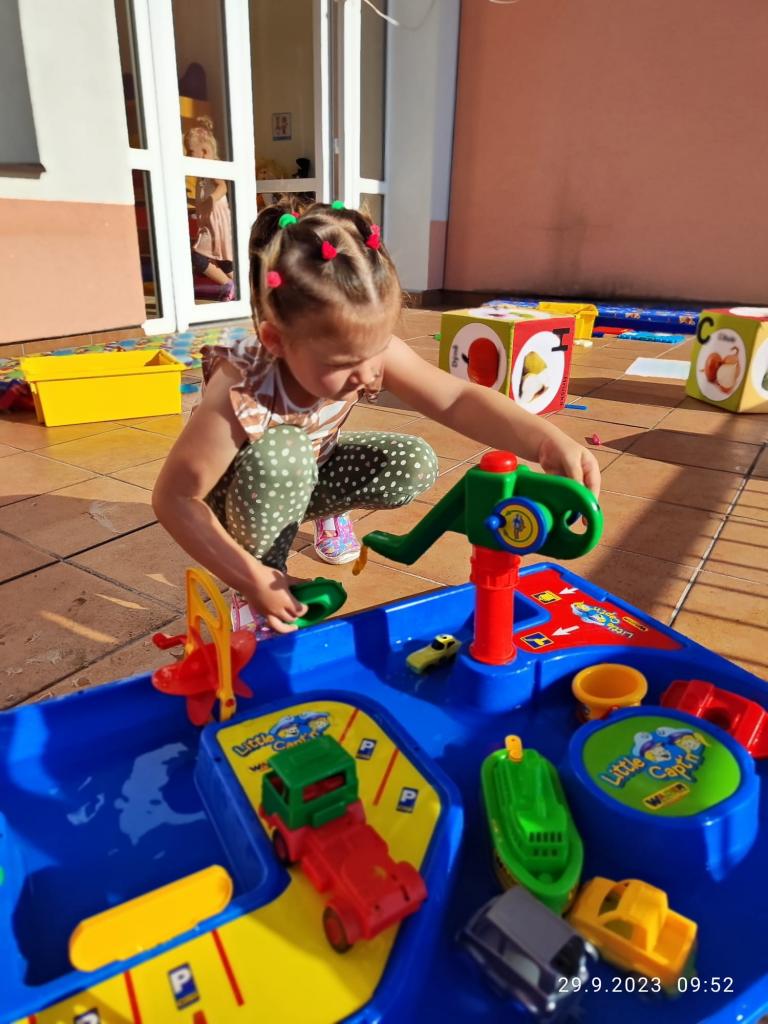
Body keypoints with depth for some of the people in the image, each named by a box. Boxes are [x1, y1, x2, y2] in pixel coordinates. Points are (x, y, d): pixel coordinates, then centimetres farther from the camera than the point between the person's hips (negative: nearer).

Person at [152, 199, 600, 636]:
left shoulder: (370, 351, -26)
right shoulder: (241, 393, -39)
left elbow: (456, 400, -28)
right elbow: (174, 499, -31)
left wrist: (548, 440, -43)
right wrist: (251, 578, -33)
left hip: (308, 477, 5)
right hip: (243, 500, -4)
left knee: (416, 464, -16)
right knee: (280, 455, -38)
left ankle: (327, 512, 13)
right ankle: (266, 565, -10)